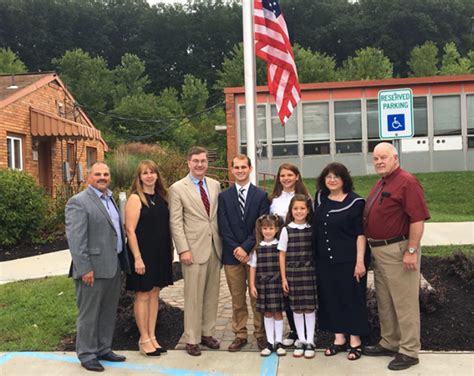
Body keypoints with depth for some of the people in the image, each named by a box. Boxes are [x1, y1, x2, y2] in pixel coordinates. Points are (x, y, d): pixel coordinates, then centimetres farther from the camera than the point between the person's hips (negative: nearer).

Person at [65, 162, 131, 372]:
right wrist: (84, 269, -19)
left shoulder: (110, 199, 15)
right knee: (89, 314, 5)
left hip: (113, 266, 8)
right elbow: (75, 239, -16)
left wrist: (122, 261, 14)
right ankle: (87, 355, 19)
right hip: (93, 268, -8)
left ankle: (103, 349, 30)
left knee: (108, 312, 16)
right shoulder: (79, 202, -11)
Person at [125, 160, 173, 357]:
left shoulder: (161, 197, 9)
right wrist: (137, 258, -18)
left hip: (160, 254, 6)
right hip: (143, 254, -6)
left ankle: (152, 336, 22)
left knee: (155, 293, 12)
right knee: (143, 295, 4)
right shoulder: (135, 198, -9)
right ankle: (144, 339, 15)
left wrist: (169, 252, 8)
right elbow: (130, 230, -13)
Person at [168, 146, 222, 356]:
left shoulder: (215, 185, 10)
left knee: (212, 294, 12)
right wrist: (183, 250, -13)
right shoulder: (177, 189, -5)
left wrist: (222, 243, 7)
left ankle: (207, 333, 26)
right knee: (193, 296, 1)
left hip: (215, 247, 5)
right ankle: (192, 339, 14)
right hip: (194, 249, -5)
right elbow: (175, 223, -7)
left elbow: (219, 215, 13)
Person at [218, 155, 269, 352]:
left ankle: (260, 333, 19)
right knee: (237, 298, 9)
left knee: (258, 296, 6)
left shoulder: (261, 195, 2)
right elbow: (223, 228, 0)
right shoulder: (224, 196, 6)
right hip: (232, 255, 1)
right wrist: (236, 249, -9)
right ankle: (240, 334, 20)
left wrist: (245, 247, -13)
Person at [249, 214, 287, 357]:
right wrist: (252, 285, 1)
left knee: (278, 312, 6)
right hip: (262, 285, 2)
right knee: (267, 313, 10)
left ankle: (279, 342, 18)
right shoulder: (257, 247, 1)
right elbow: (253, 267, 5)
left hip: (277, 284, -1)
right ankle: (270, 343, 19)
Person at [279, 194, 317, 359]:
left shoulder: (312, 229, 1)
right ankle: (301, 340, 21)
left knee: (310, 307, 3)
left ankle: (310, 341, 14)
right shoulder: (286, 230, 0)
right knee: (296, 308, 8)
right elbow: (282, 255, 2)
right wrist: (283, 278, -1)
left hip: (310, 272, 0)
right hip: (292, 272, 0)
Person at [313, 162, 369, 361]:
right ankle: (339, 338, 24)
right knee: (331, 298, 10)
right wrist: (315, 256, 12)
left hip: (348, 260, -5)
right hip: (324, 260, 5)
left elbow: (360, 233, -9)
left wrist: (360, 261, -15)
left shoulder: (355, 202, -8)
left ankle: (355, 341, 18)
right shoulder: (319, 198, 7)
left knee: (352, 298, 4)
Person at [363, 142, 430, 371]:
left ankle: (409, 351, 10)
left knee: (404, 302, 0)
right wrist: (372, 248, 17)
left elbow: (418, 218, -20)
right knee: (384, 301, 17)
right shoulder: (380, 184, 15)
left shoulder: (407, 182, -14)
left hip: (398, 250, -9)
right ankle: (389, 343, 30)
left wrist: (411, 251, -23)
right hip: (379, 251, 10)